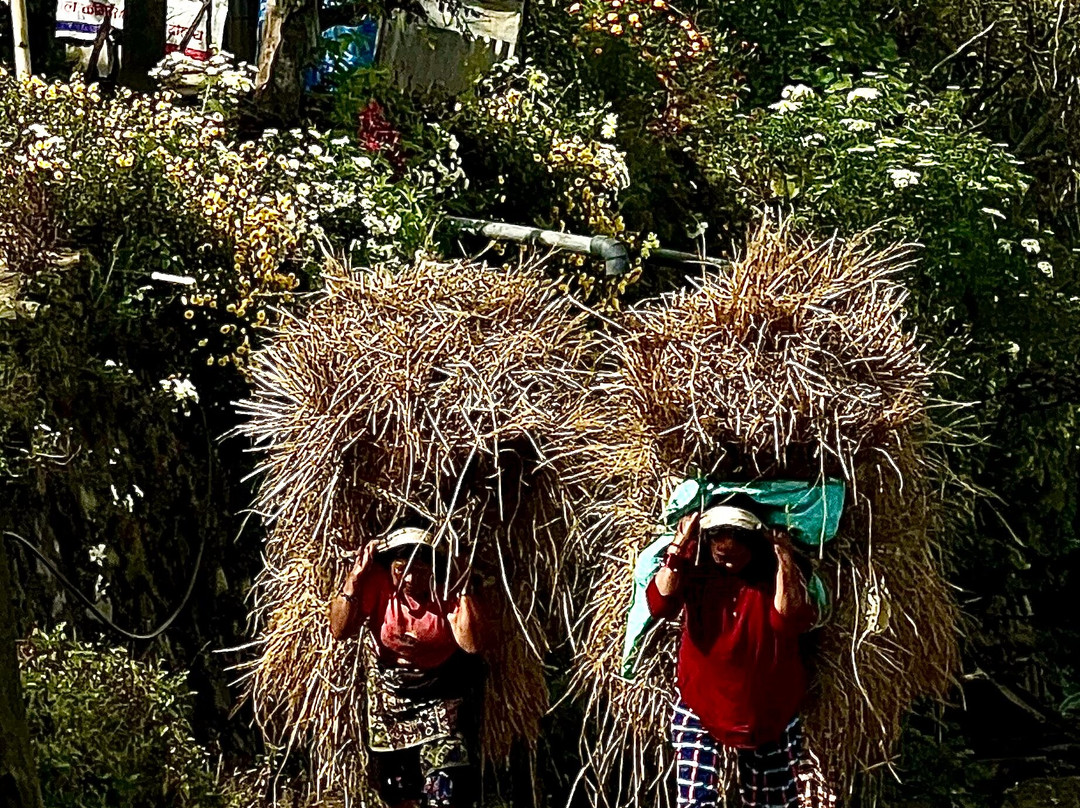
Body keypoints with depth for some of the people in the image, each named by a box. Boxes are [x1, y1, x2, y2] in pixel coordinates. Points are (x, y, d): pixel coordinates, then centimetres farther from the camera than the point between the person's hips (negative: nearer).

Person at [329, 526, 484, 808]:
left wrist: (463, 590, -32)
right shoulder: (377, 583, -17)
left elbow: (471, 644, -32)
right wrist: (355, 574, -29)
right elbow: (339, 630, -24)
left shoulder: (446, 591, -19)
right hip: (389, 693, 2)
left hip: (440, 694, -2)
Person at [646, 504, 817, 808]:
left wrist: (784, 561, -32)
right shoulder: (693, 564, -10)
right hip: (701, 701, -1)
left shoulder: (775, 569, -11)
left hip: (768, 706, 1)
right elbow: (660, 604, -26)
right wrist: (676, 548, -31)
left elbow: (794, 621, -26)